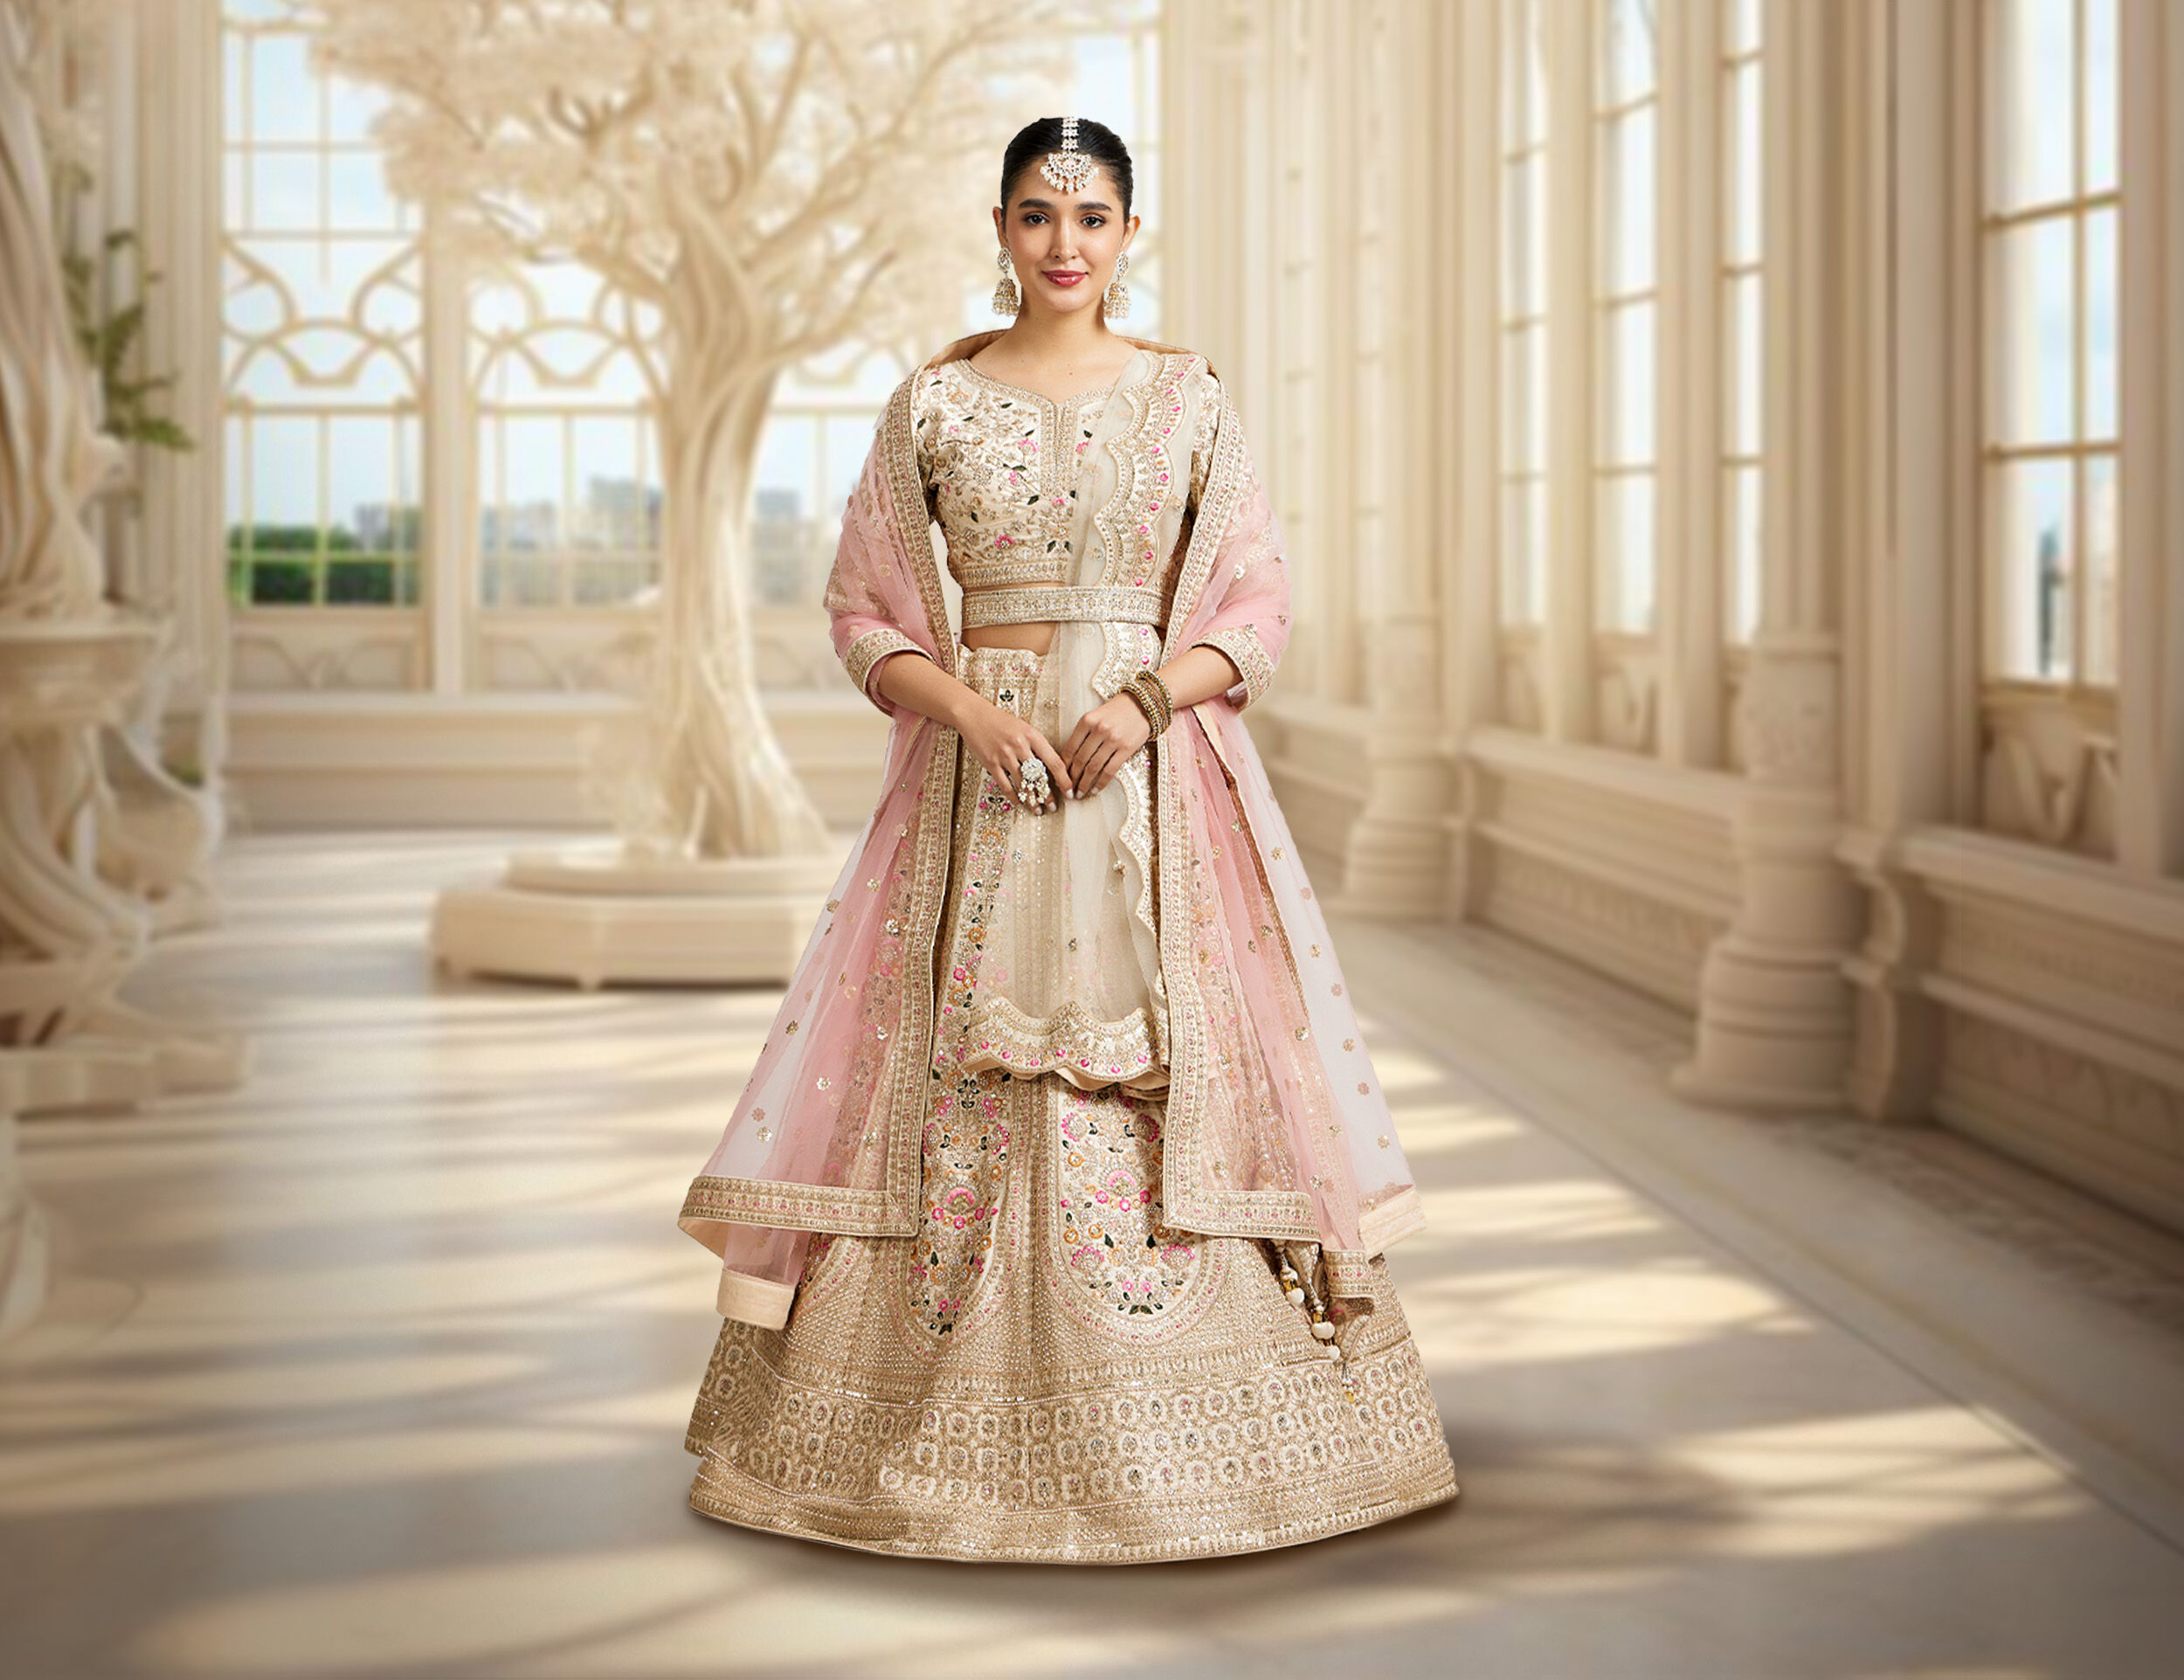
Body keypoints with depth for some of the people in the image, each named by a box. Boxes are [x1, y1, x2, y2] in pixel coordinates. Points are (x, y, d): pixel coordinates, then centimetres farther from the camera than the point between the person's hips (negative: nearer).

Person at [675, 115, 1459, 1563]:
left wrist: (1149, 696, -12)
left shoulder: (1190, 397, 6)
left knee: (1171, 1084, -4)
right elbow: (866, 614, 7)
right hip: (983, 773, 0)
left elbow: (1259, 611, 5)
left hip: (1157, 777, 0)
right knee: (962, 1079, -3)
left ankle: (1169, 1436, 7)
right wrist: (967, 707, -10)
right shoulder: (935, 402, 6)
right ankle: (960, 1430, 9)